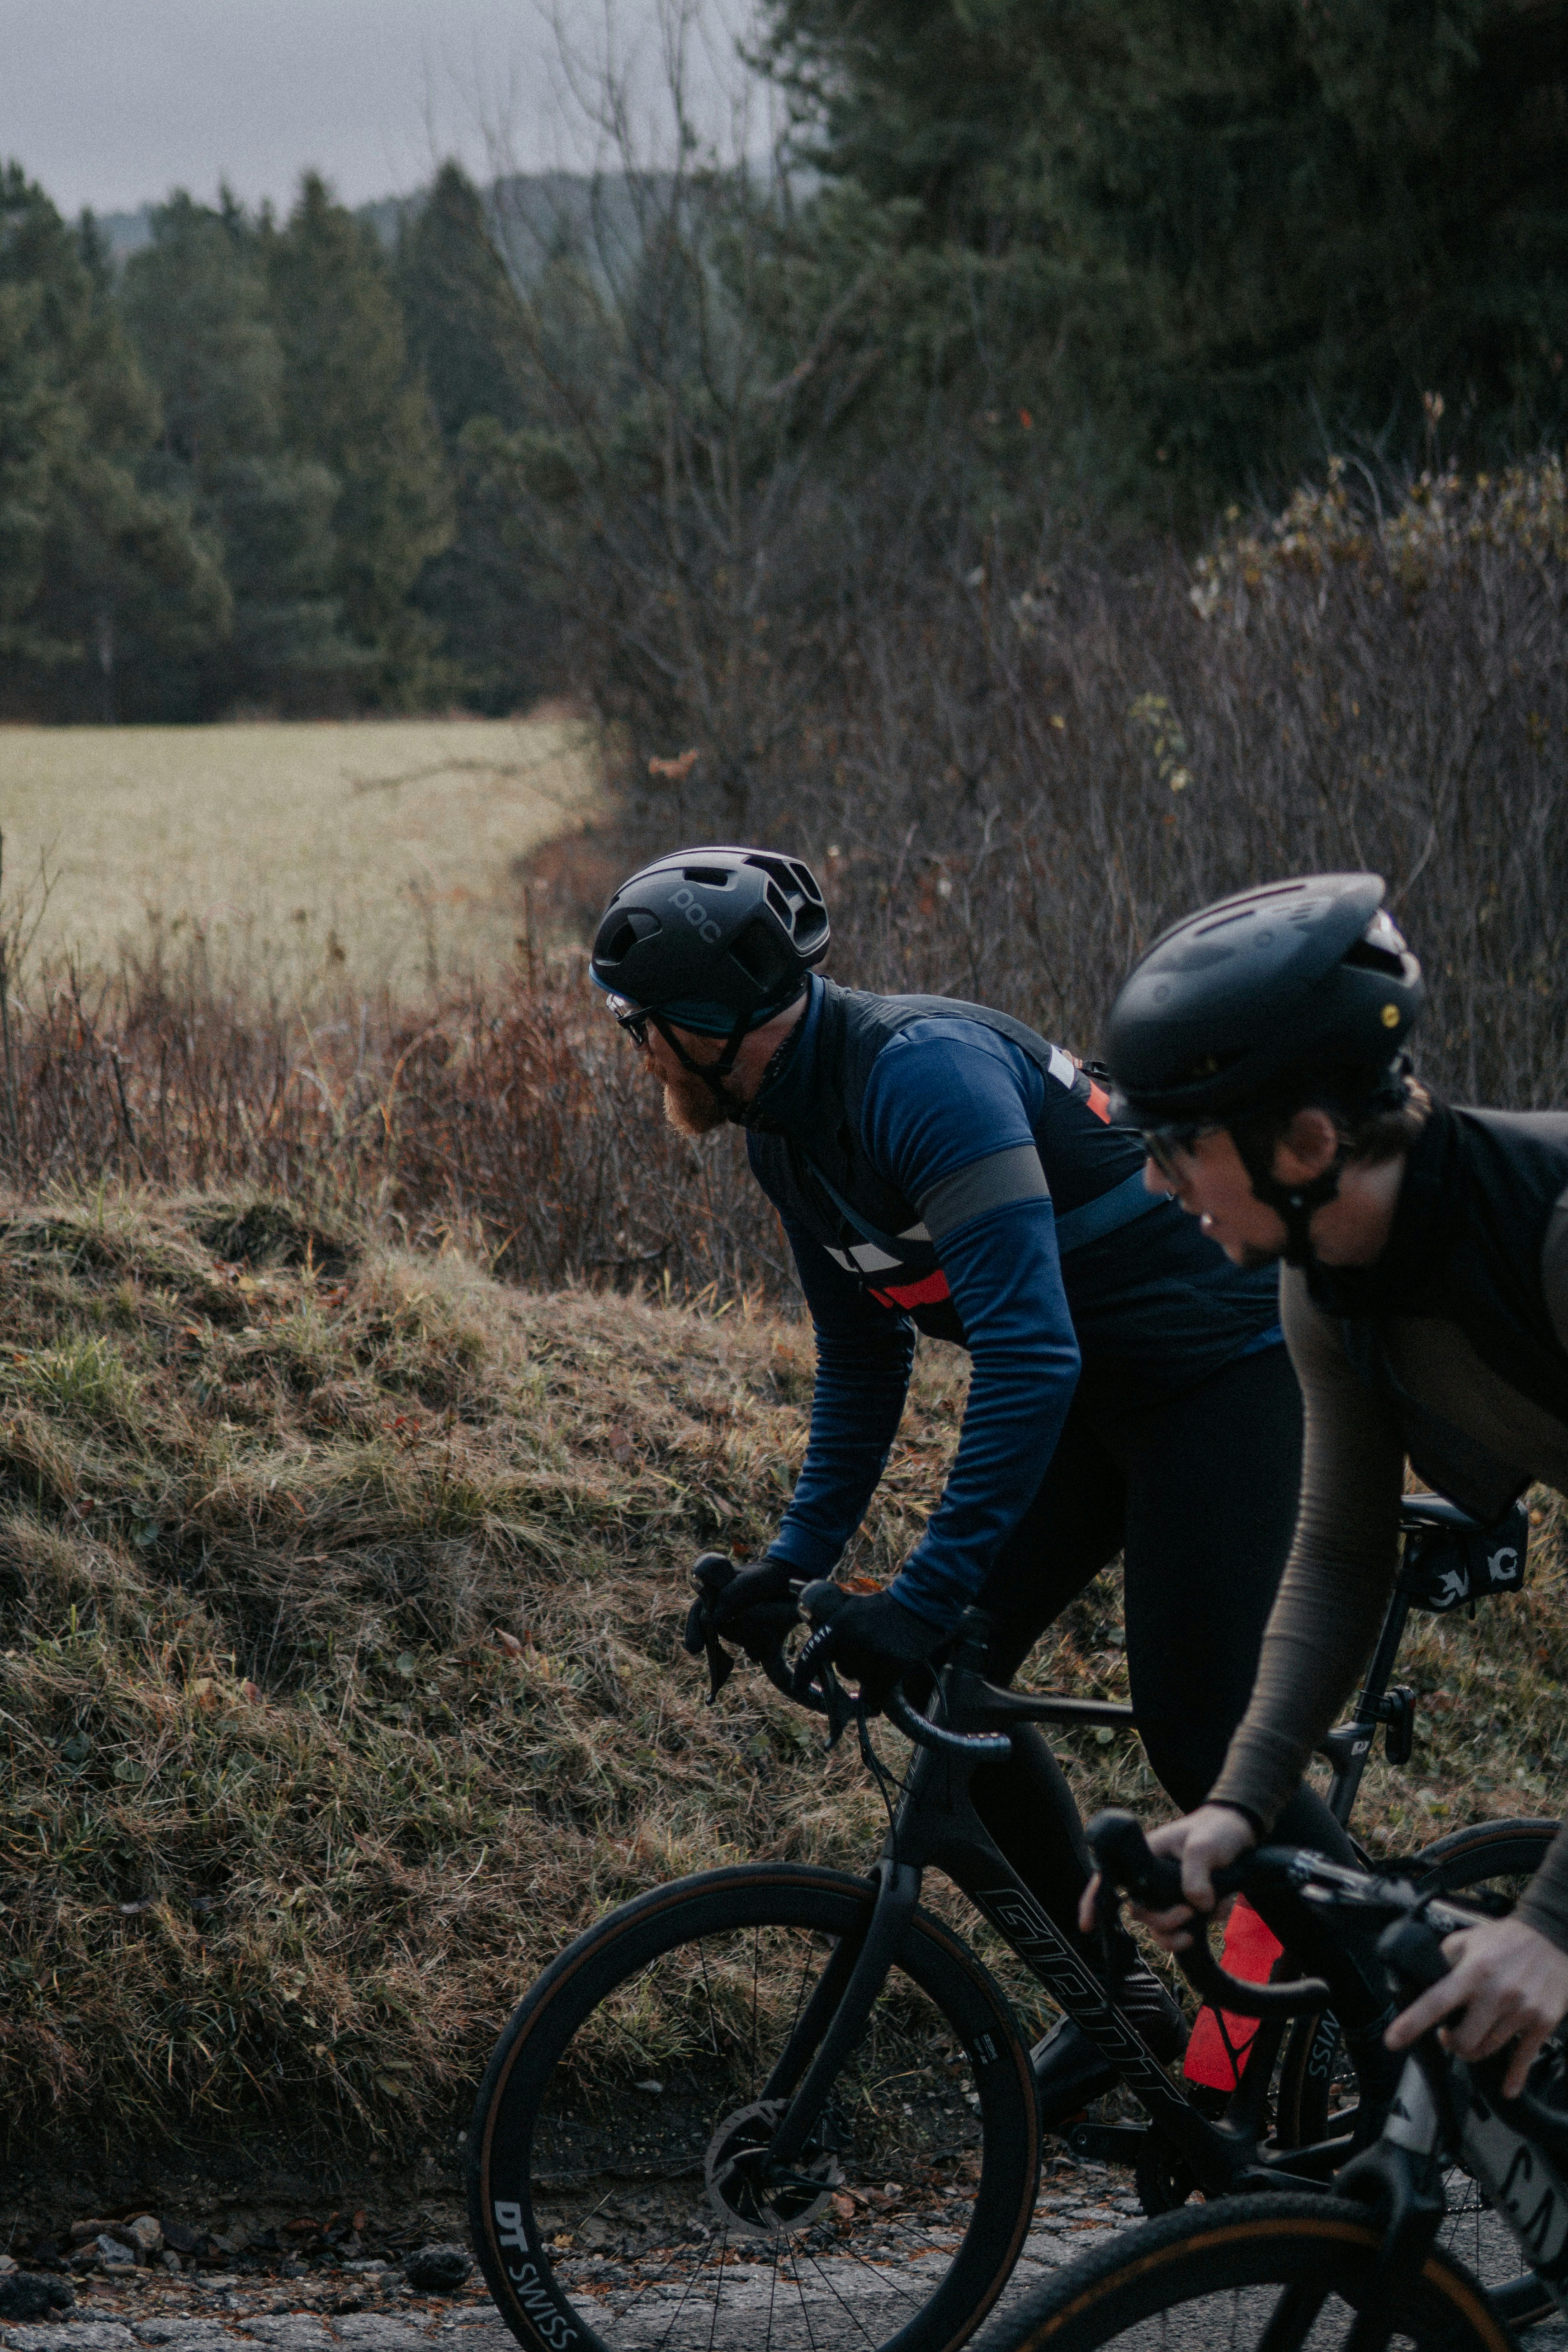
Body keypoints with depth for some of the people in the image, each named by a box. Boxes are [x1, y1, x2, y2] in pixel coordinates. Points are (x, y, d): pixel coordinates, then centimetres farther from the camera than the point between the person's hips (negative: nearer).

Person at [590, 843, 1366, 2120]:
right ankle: (1121, 1996, 14)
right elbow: (864, 1369, 15)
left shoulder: (924, 1072, -28)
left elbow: (1029, 1356, -35)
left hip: (1221, 1366, -9)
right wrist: (795, 1561, 6)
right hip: (1091, 1383, 9)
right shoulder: (792, 1131, 2)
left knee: (1196, 1736, -12)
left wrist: (924, 1597, -36)